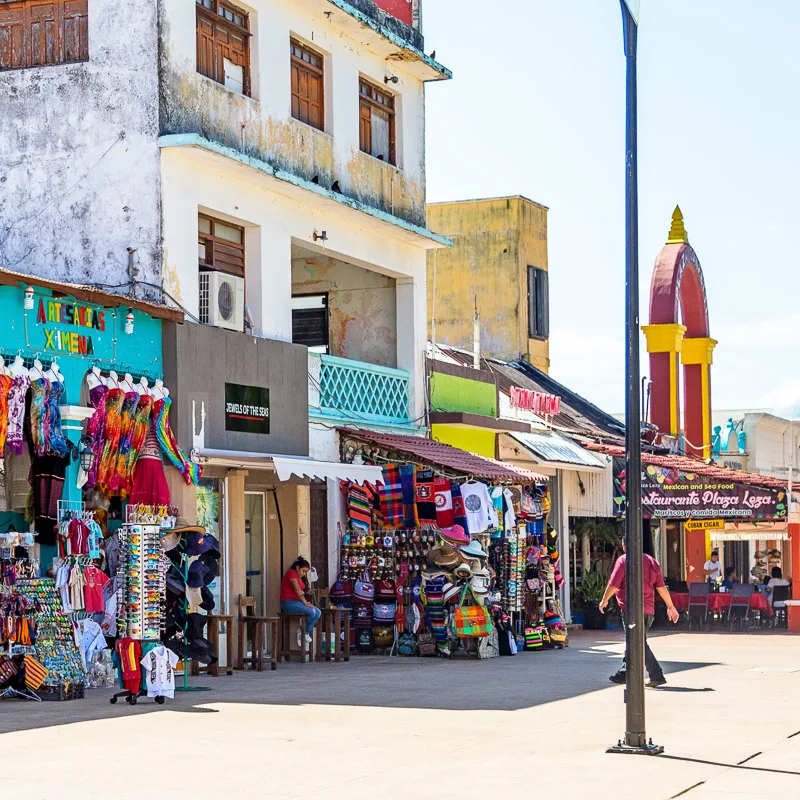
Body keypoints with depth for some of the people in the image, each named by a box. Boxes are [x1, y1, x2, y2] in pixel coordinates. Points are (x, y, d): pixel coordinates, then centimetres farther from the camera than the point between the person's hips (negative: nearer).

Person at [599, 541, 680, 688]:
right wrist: (671, 606, 14)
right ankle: (624, 672, 23)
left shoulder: (623, 560, -6)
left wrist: (604, 601, 8)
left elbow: (613, 585, -7)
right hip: (648, 609, 7)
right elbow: (661, 587, 9)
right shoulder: (651, 561, 10)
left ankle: (657, 675, -11)